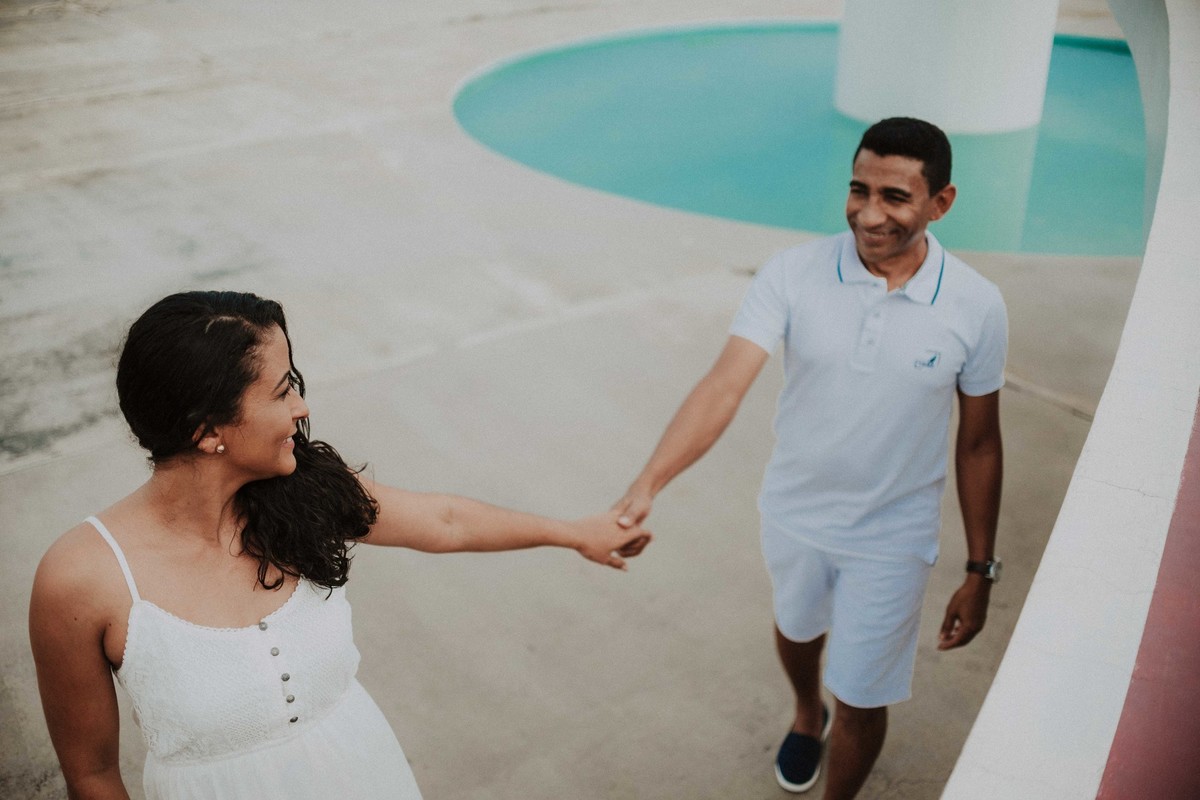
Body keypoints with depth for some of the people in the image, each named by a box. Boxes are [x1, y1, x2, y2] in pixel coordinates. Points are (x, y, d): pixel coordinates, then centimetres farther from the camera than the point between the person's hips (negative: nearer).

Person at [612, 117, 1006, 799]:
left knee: (862, 702, 9)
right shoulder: (793, 275, -20)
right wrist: (647, 484, -44)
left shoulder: (976, 307, -18)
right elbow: (725, 384, -30)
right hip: (793, 513, 2)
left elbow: (978, 445, -7)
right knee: (797, 629, 30)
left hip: (892, 538, -2)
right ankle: (807, 716, 65)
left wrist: (980, 574, -2)